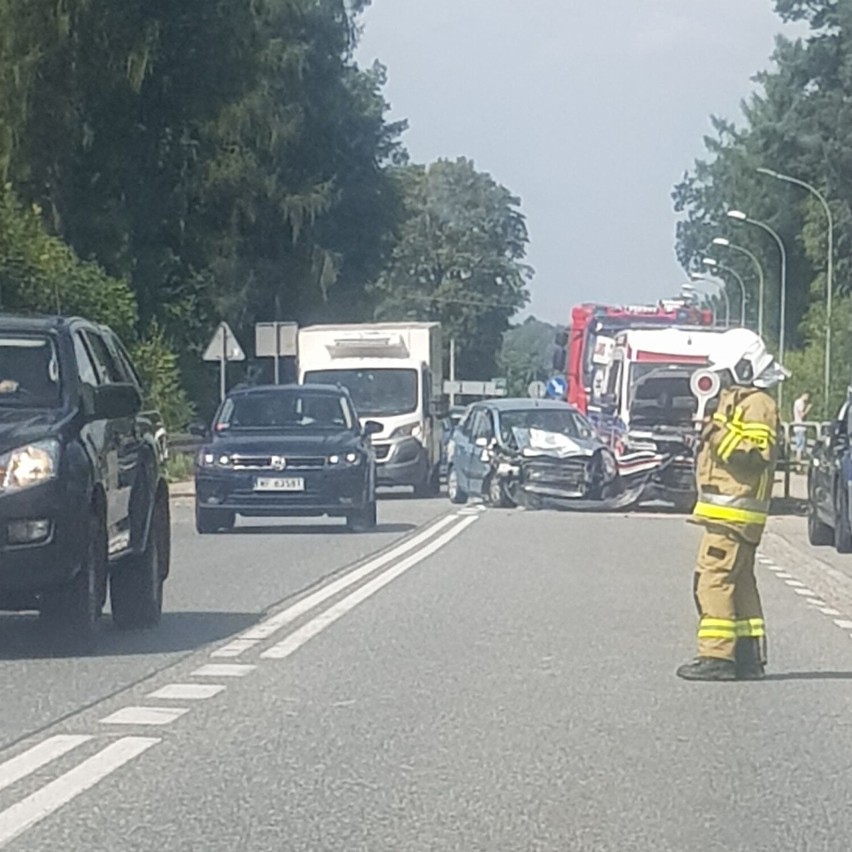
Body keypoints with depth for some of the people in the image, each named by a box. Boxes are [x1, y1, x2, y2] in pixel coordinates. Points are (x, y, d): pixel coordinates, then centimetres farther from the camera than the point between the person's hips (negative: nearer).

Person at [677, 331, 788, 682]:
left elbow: (754, 454, -23)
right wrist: (708, 434, 14)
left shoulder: (757, 405, -10)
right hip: (728, 511, 11)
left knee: (714, 579, -14)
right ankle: (749, 656, 15)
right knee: (740, 582, 12)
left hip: (733, 511, -11)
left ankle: (717, 656, -16)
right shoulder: (737, 400, 22)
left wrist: (719, 434, -24)